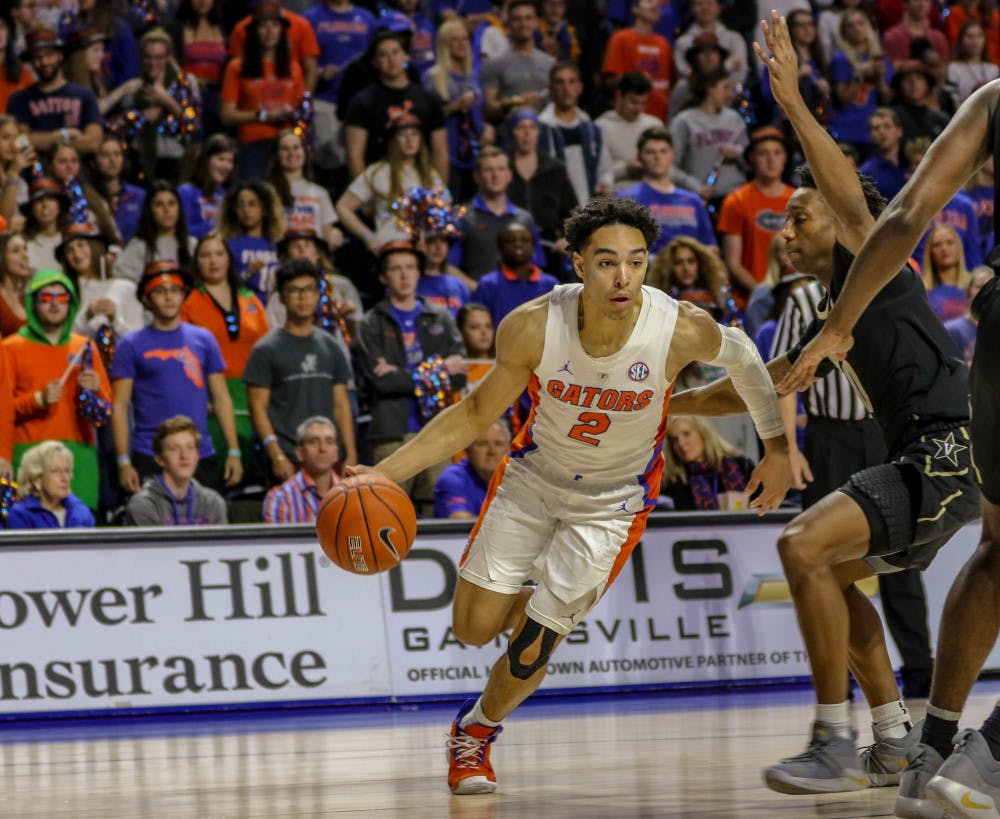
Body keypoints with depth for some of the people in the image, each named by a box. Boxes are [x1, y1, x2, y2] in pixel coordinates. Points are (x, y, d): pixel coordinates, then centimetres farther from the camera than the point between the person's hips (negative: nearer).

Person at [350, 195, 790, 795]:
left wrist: (777, 447, 1)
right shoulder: (533, 327, -26)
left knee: (531, 649, -4)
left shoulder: (683, 330, -30)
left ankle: (477, 730, 28)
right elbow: (477, 414, -11)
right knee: (475, 628, 3)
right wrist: (386, 471, -21)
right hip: (533, 475, 1)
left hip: (613, 500, -1)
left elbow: (742, 356, -5)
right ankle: (529, 600, 41)